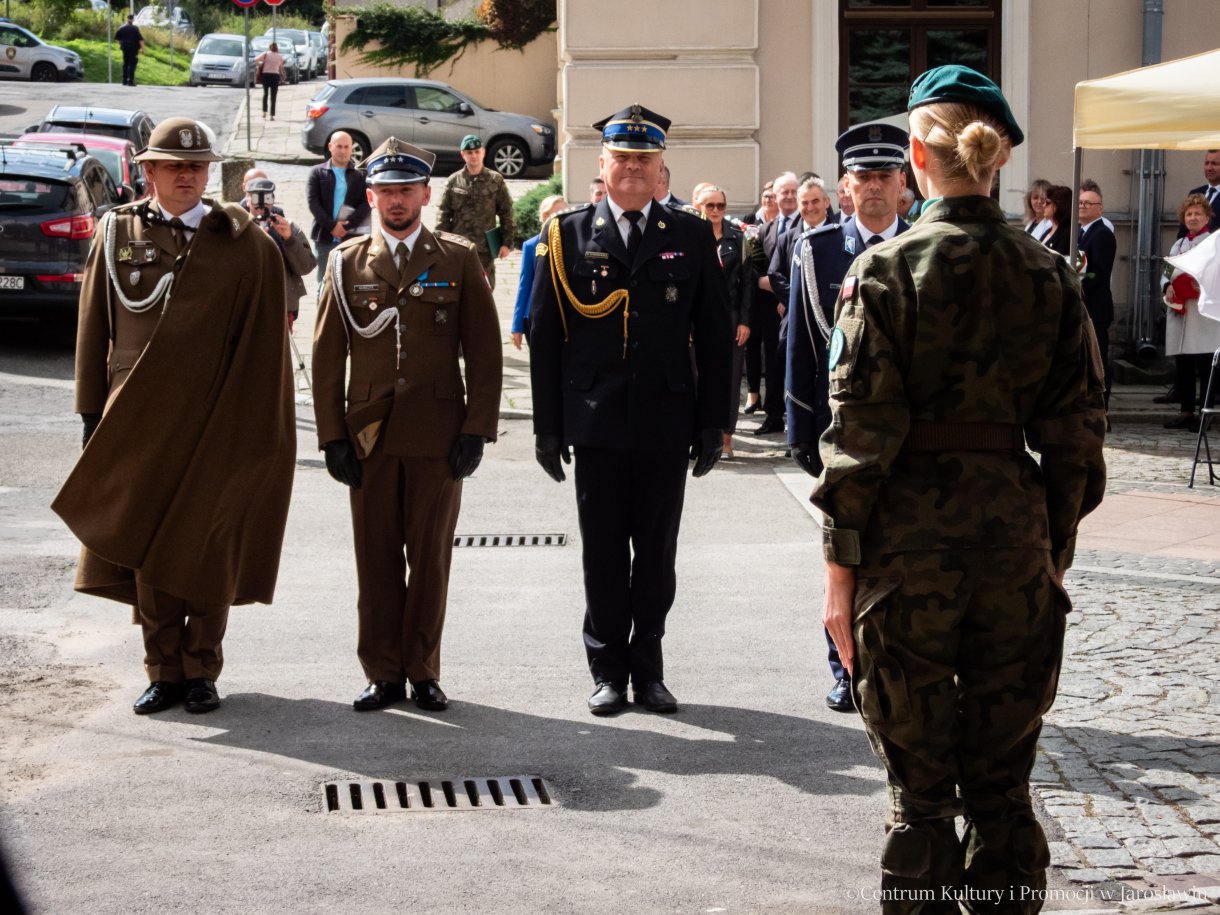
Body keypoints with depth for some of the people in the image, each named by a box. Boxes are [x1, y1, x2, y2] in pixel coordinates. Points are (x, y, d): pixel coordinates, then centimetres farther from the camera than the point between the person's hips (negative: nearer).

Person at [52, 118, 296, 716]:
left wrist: (254, 426, -4)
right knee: (147, 550, 4)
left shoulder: (243, 242, 1)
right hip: (137, 421, 2)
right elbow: (94, 329, 9)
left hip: (216, 423, -1)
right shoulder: (118, 234, 7)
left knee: (209, 552, 3)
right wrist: (93, 412, 4)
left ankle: (201, 671, 15)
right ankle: (164, 672, 14)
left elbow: (263, 342, 0)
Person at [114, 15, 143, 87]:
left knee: (125, 64, 15)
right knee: (132, 64, -4)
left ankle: (124, 80, 18)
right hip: (133, 48, -4)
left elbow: (116, 38, 12)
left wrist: (121, 44, 26)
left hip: (125, 48, 4)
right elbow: (140, 39, -14)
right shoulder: (135, 28, -9)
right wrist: (142, 47, -8)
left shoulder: (121, 28, 4)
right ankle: (130, 80, -14)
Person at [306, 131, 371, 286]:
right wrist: (332, 226, -13)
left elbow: (366, 204, -2)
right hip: (324, 237, 0)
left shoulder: (360, 175, 7)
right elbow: (313, 202, -3)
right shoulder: (317, 172, 7)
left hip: (352, 238, 0)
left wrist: (347, 226, -14)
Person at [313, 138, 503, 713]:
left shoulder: (459, 260, 4)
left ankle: (423, 671, 14)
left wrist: (476, 429, -5)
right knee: (376, 559, 4)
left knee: (431, 557, 4)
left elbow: (484, 352, 2)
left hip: (438, 436, -1)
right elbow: (327, 356, 7)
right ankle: (383, 673, 13)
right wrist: (332, 436, 0)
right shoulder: (347, 263, 7)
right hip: (369, 434, 1)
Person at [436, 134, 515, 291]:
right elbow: (444, 215, 4)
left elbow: (506, 214, 5)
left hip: (485, 249, 0)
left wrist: (507, 243, -1)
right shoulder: (453, 181, 4)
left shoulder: (495, 181, 4)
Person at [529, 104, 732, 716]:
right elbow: (543, 335, 3)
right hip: (598, 423, -1)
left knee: (657, 555, 8)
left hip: (667, 424, 1)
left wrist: (713, 423, 1)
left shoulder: (692, 236, 5)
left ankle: (647, 669, 19)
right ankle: (607, 671, 16)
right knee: (603, 555, 5)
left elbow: (715, 336, 5)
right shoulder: (567, 234, 3)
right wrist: (548, 426, -1)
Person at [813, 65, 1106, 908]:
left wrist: (840, 565, -4)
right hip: (1017, 536, 3)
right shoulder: (1049, 275, 2)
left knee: (919, 784, 7)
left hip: (908, 543, -3)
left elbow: (861, 432, -10)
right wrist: (1055, 551, 14)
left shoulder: (886, 271, -8)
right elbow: (1075, 432, 4)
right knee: (1003, 782, 14)